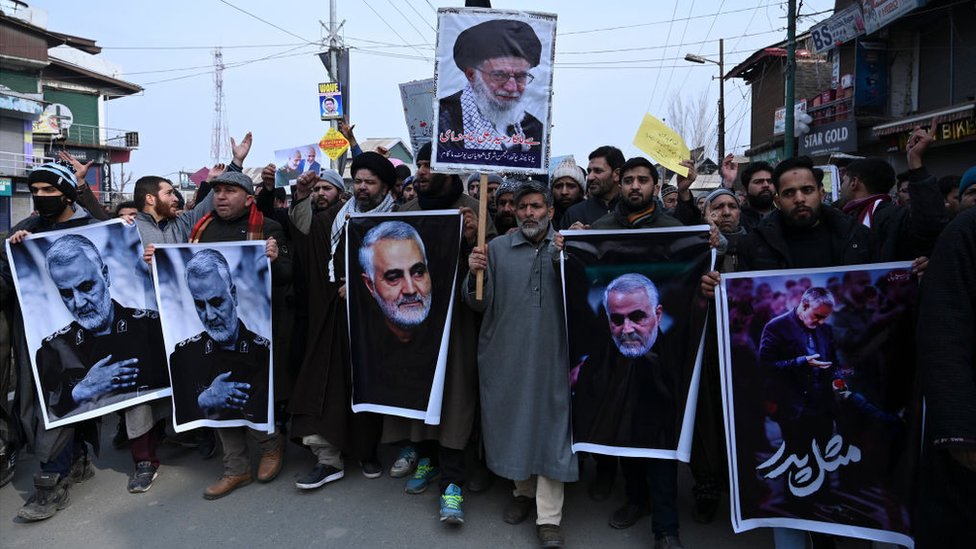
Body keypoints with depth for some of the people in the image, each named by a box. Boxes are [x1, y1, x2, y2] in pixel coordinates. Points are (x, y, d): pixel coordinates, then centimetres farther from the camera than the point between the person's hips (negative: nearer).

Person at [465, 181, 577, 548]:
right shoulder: (497, 248, 5)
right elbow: (479, 304, 3)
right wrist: (474, 273, -15)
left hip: (552, 356, -1)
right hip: (505, 356, 2)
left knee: (551, 426, 1)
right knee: (512, 421, 13)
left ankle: (549, 517, 10)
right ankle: (523, 490, 35)